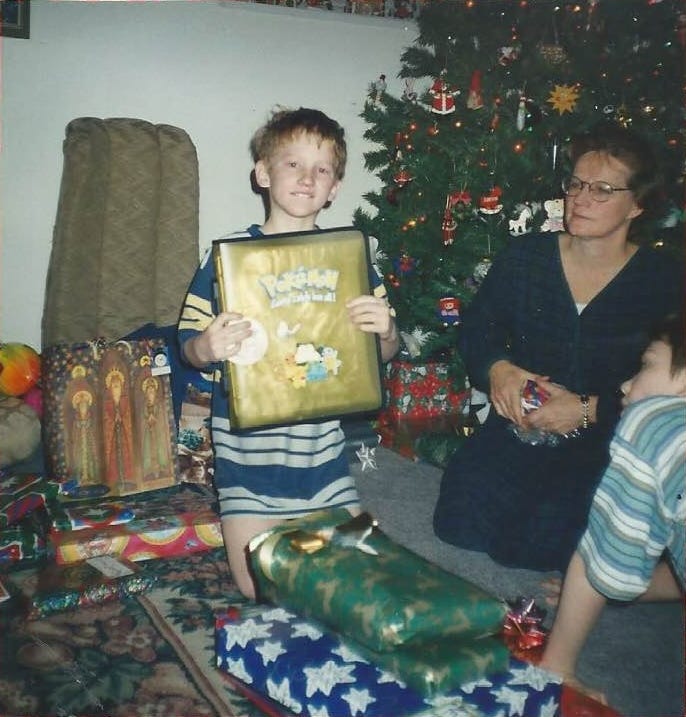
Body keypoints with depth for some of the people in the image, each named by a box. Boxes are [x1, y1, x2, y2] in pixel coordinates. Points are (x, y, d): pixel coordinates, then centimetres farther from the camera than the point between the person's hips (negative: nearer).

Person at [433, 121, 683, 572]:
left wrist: (589, 410, -19)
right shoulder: (523, 257, 3)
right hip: (518, 430, 3)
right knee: (461, 521, -16)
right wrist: (496, 368, -17)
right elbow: (475, 331, 6)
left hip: (608, 446, -2)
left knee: (540, 545, -22)